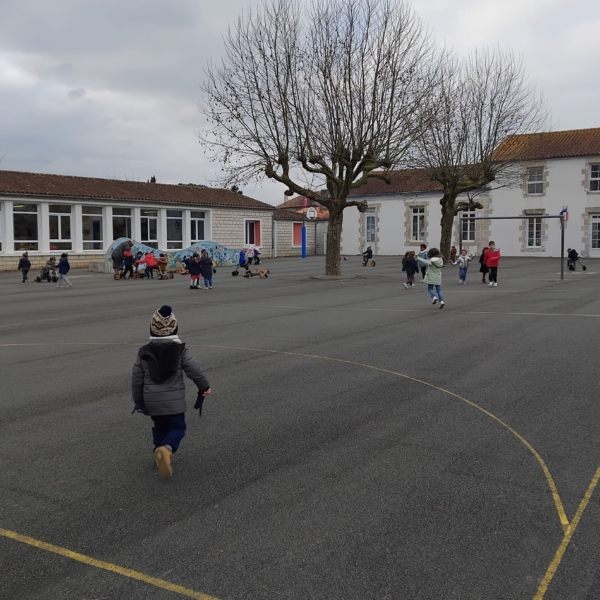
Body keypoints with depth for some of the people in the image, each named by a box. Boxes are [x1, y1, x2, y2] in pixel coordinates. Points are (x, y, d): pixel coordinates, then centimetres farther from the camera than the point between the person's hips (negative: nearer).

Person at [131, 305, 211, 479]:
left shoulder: (144, 352, 0)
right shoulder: (180, 350, -8)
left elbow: (137, 378, 4)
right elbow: (194, 370, -8)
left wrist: (138, 399, 15)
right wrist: (204, 386, 7)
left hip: (152, 401, 3)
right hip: (174, 400, -3)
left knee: (159, 428, 23)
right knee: (177, 428, 6)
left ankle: (162, 456, 25)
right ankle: (167, 448, -21)